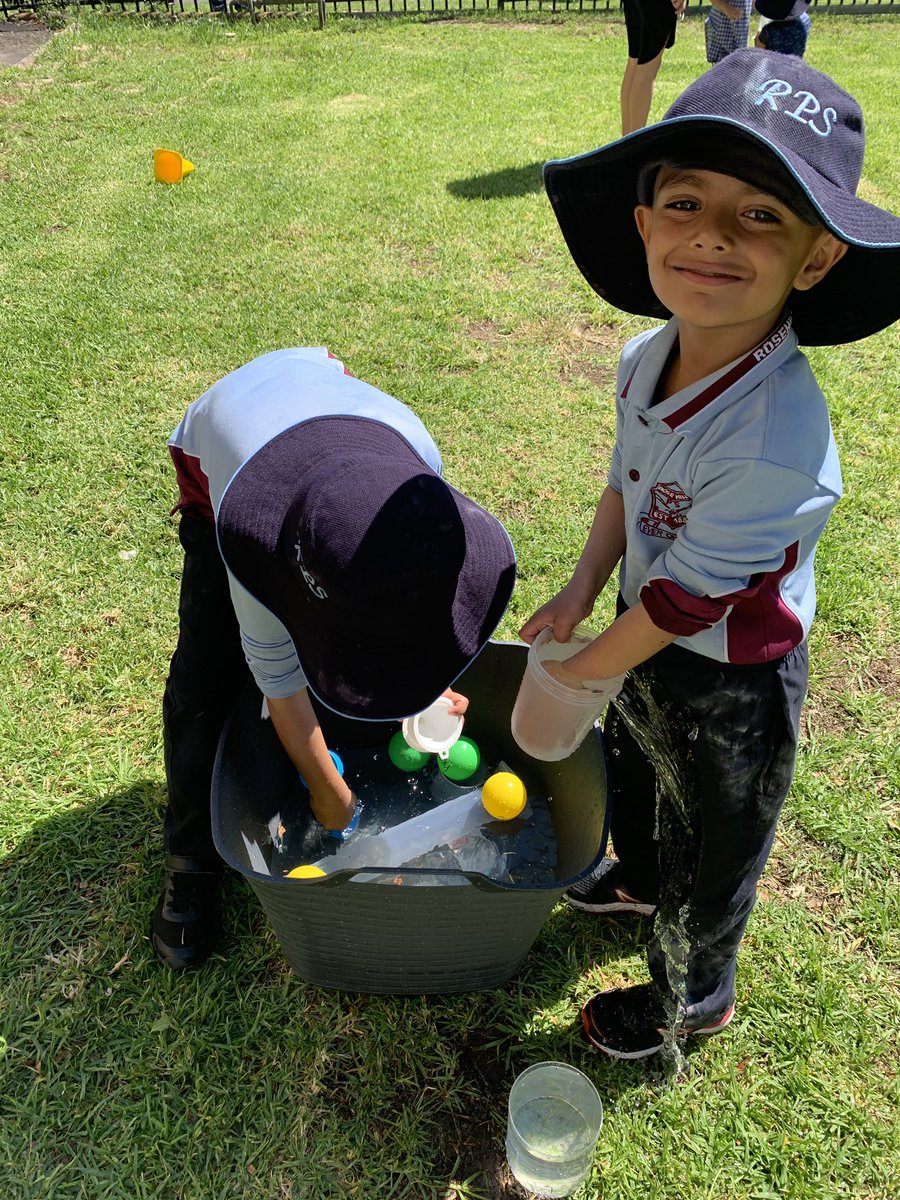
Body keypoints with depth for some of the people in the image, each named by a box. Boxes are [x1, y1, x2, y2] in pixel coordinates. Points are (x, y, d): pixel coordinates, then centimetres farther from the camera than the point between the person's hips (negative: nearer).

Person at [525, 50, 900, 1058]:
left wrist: (578, 671, -15)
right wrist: (582, 588, -5)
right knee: (632, 769, 34)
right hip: (645, 637, 7)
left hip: (725, 689, -7)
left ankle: (691, 1000, 51)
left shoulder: (775, 444, -39)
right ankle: (640, 876, 69)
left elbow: (685, 601, -29)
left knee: (710, 851, 20)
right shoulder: (646, 359, -14)